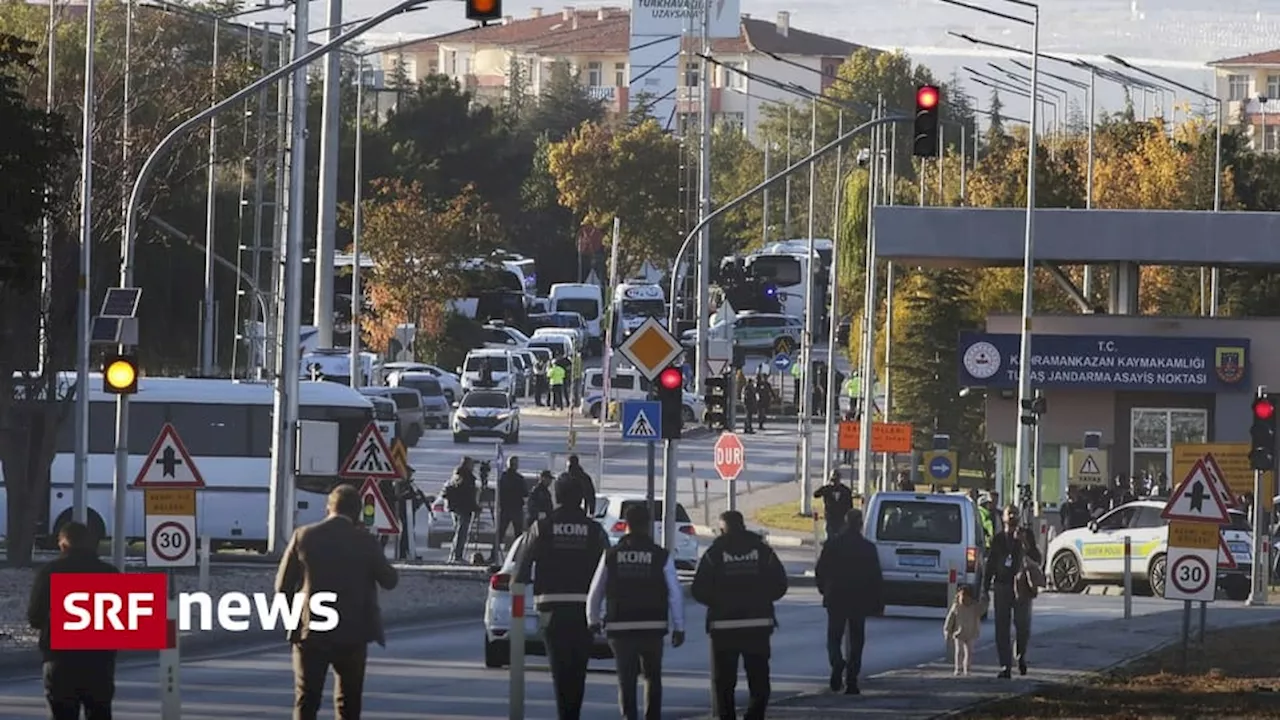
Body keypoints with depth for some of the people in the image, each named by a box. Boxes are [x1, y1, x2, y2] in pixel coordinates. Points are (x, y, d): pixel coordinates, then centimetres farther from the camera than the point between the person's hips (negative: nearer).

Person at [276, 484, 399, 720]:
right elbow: (389, 581, 3)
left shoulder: (304, 536, -3)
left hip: (310, 632, 0)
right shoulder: (365, 541, -6)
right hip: (352, 633, 0)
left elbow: (282, 585, -1)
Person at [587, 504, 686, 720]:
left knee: (626, 681, 4)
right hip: (653, 627, 0)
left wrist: (593, 621, 21)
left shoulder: (611, 556, 0)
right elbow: (675, 594, -4)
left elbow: (595, 592, 5)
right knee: (653, 678, 17)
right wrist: (679, 628, 4)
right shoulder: (661, 556, -3)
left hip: (620, 629, 0)